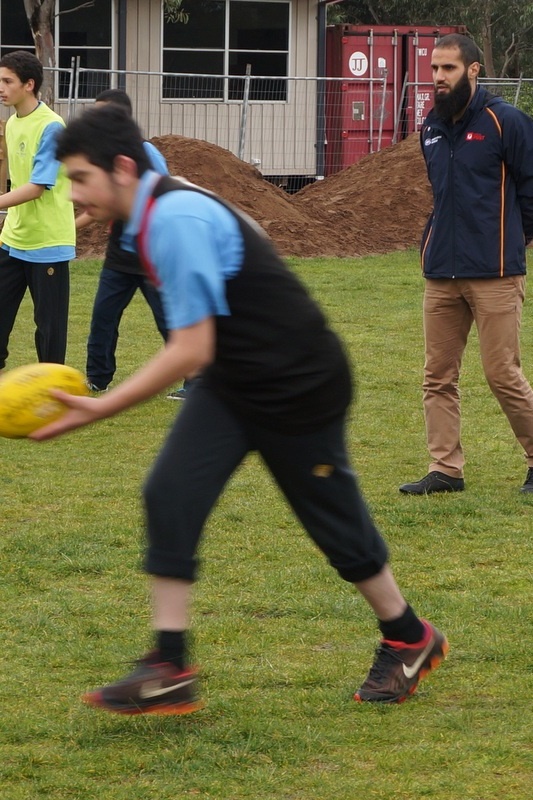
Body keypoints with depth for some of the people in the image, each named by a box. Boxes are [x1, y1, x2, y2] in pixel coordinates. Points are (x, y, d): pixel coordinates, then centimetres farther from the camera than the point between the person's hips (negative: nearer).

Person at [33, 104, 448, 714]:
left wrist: (101, 409, -26)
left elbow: (191, 351, -29)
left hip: (299, 388, -9)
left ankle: (409, 640, 31)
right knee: (169, 495, -7)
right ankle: (169, 671, -7)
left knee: (333, 519, 8)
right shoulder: (162, 208, 1)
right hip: (232, 383, 9)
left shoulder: (177, 220, -28)